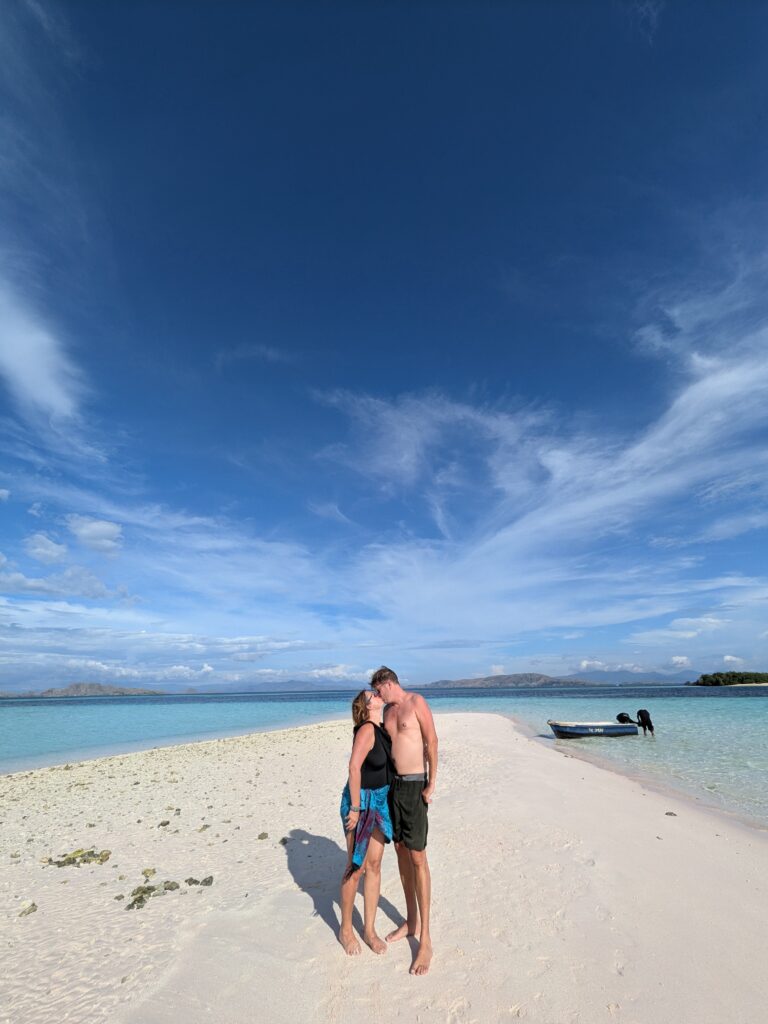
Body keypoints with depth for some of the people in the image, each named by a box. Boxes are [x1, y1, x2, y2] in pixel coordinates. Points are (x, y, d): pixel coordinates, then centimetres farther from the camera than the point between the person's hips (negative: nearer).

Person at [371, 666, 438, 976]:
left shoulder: (416, 702, -13)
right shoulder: (388, 710, 10)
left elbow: (432, 741, -14)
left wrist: (431, 784, -15)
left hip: (414, 785, -7)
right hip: (392, 785, 7)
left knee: (417, 858, -2)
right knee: (400, 850, 16)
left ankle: (425, 940, 10)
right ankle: (411, 921, 33)